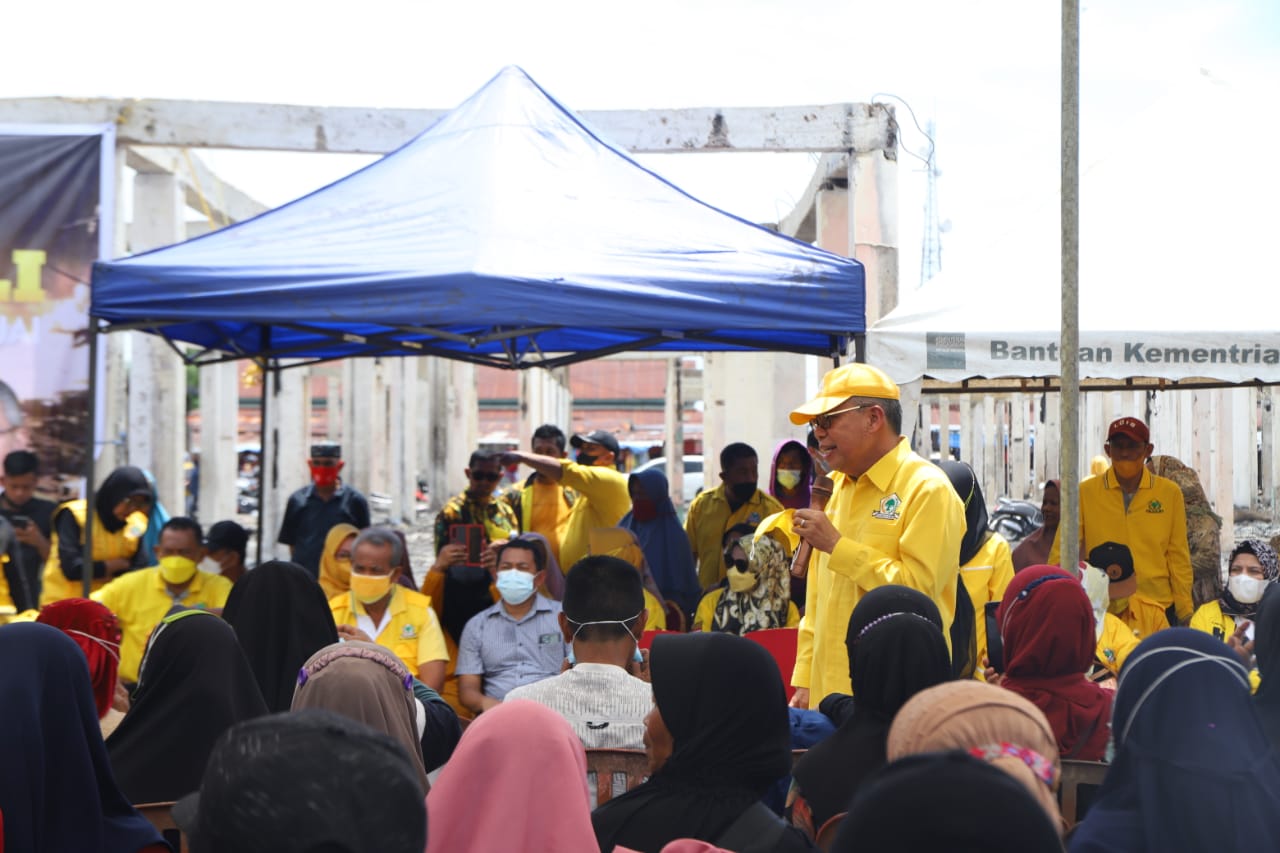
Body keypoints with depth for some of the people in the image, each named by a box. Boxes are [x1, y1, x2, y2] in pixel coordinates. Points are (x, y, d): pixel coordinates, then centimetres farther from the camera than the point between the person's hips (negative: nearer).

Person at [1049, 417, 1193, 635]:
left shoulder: (1170, 493, 4)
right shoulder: (1085, 492, 0)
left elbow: (1178, 558, 8)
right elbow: (1061, 553, 1)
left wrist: (1185, 614, 7)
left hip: (1157, 610, 1)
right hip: (1101, 610, -1)